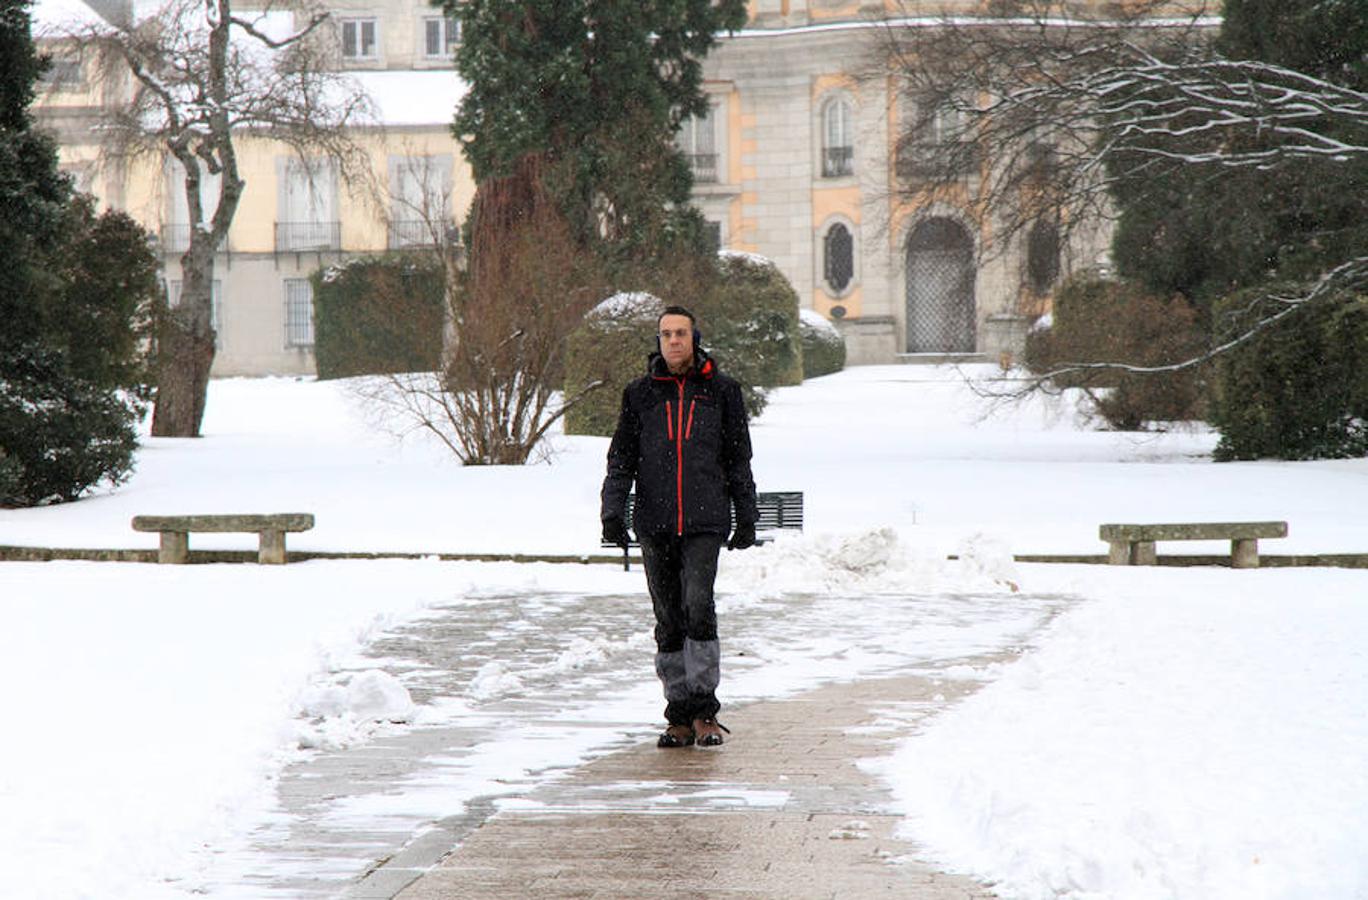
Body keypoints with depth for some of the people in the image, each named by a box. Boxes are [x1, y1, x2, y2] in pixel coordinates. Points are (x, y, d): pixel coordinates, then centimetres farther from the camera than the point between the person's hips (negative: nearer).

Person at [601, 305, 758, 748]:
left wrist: (746, 517, 10)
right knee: (669, 620, 5)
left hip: (704, 523, -2)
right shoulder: (640, 394, 10)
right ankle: (679, 715, 10)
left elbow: (738, 459, 12)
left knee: (698, 607, -17)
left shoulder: (720, 391, 7)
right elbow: (621, 458, 11)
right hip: (654, 524, 2)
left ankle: (704, 710, -13)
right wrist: (613, 511, -1)